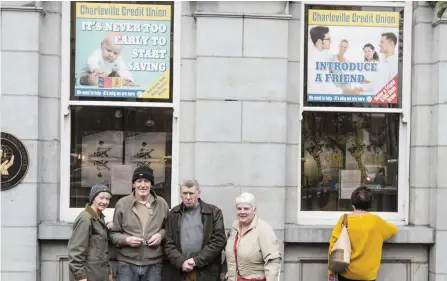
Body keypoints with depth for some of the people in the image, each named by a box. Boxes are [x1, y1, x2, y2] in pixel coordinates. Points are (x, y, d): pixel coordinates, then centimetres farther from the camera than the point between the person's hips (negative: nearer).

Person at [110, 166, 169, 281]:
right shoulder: (122, 204, 1)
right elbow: (114, 233, 6)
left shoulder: (161, 203, 6)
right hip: (127, 264, -1)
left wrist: (161, 234, -4)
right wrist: (126, 239, -14)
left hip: (154, 264, 1)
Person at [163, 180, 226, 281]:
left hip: (206, 273, -2)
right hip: (179, 273, 2)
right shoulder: (173, 214, 9)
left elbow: (219, 240, -5)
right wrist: (181, 262, -12)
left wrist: (197, 260, -11)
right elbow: (168, 243, 5)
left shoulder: (214, 212, 2)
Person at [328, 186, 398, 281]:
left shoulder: (344, 219, -5)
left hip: (347, 273, 0)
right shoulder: (376, 221, -2)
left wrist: (331, 271, -1)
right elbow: (394, 229, 18)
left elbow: (333, 244, -8)